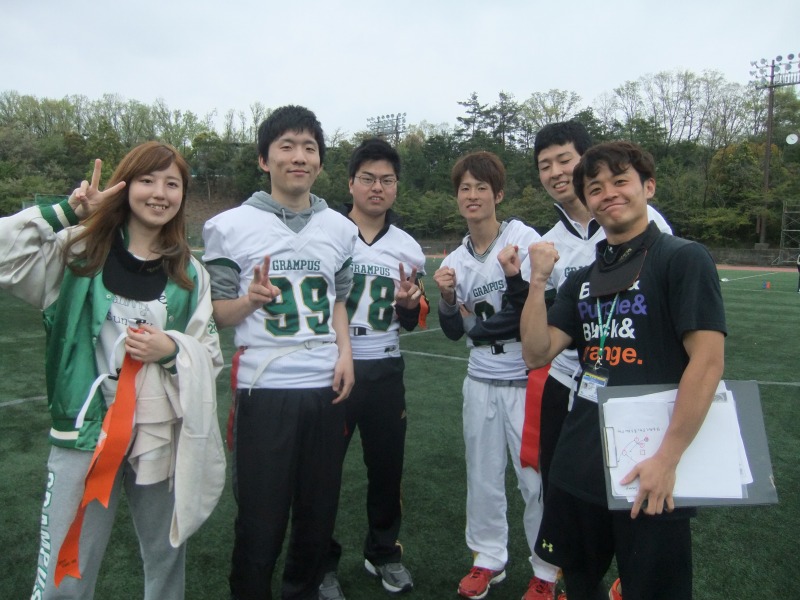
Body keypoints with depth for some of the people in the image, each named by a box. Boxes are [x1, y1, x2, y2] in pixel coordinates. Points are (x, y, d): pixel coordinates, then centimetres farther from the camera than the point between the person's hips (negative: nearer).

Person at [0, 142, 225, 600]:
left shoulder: (189, 272, 5)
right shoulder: (81, 251, 0)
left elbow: (210, 355, 6)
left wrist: (171, 350, -14)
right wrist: (66, 211, -10)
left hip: (163, 437, 3)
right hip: (85, 433, -2)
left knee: (167, 563, 19)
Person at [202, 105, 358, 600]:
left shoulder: (340, 229, 9)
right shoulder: (231, 226, -2)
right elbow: (218, 313, 1)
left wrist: (345, 353, 3)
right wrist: (251, 299, -20)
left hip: (328, 387, 4)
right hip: (265, 390, -3)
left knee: (320, 509, 14)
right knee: (261, 517, 5)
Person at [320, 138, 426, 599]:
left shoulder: (409, 249, 5)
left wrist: (409, 304, -9)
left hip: (385, 371, 3)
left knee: (387, 465, 14)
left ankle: (384, 552, 37)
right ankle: (322, 562, 30)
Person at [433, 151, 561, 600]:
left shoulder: (525, 239, -8)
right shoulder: (456, 260, 6)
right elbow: (455, 333, 8)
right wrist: (448, 297, -8)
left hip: (527, 380, -4)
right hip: (481, 382, 5)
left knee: (537, 476, 4)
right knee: (483, 475, 15)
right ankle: (489, 558, 34)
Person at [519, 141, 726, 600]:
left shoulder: (683, 258, -8)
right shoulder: (584, 278, 11)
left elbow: (708, 361, -16)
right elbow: (537, 353, 2)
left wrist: (667, 460, -19)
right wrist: (538, 281, -9)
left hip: (647, 475, -6)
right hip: (578, 469, 6)